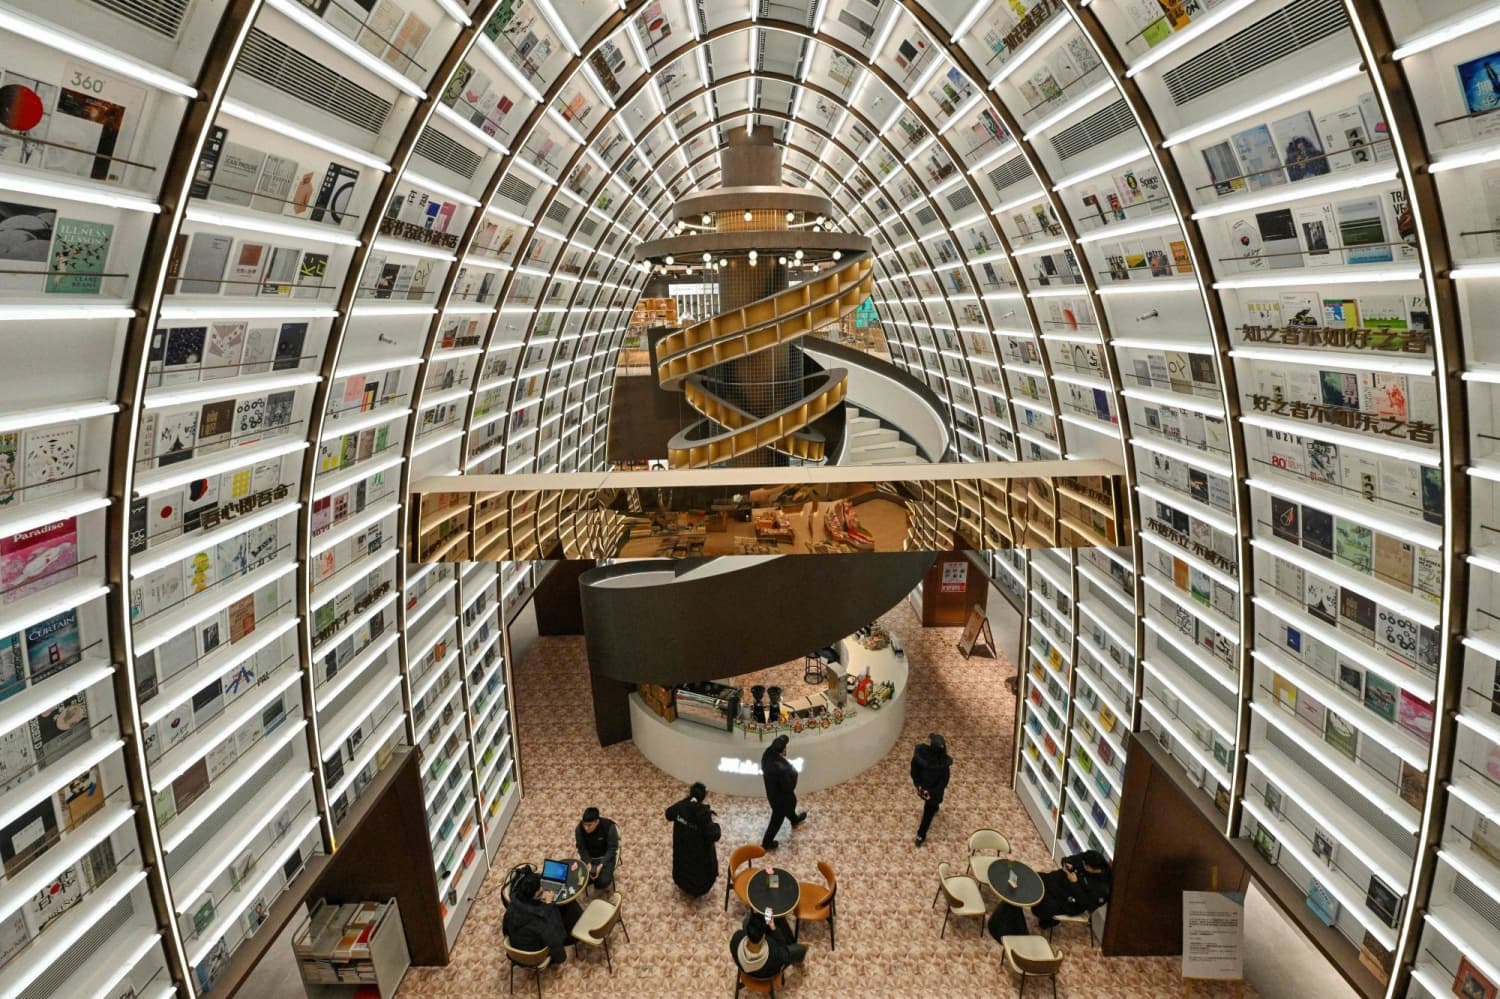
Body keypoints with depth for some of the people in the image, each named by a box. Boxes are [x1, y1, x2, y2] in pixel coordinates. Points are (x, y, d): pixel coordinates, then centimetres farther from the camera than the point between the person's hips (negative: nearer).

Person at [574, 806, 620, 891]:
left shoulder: (609, 827, -26)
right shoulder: (580, 828, -18)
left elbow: (612, 849, -18)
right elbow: (581, 848, -8)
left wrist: (601, 865, -28)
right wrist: (588, 864, -23)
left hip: (605, 857, -3)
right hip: (589, 858, 3)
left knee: (603, 882, -26)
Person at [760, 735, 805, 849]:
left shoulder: (768, 754, -24)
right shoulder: (781, 769, -43)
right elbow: (789, 787, -29)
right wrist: (793, 773, -15)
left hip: (771, 791, 7)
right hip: (780, 795, -7)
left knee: (789, 805, 36)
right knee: (778, 817, 19)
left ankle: (795, 820, 67)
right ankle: (767, 843, 39)